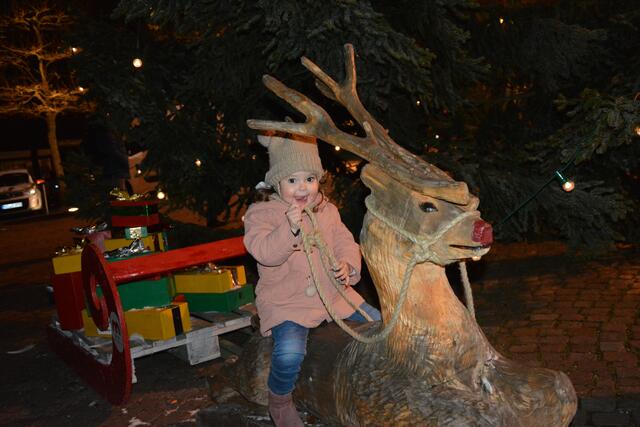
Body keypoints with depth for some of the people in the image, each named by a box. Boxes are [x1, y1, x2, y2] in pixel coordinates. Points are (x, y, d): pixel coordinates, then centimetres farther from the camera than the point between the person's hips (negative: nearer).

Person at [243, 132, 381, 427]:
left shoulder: (327, 210, 9)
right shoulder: (261, 213, -8)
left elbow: (344, 242, 9)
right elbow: (264, 252, -22)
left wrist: (348, 265, -13)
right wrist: (289, 228, -38)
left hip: (332, 292, 6)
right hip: (286, 301, -5)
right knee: (289, 353, -31)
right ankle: (279, 401, 2)